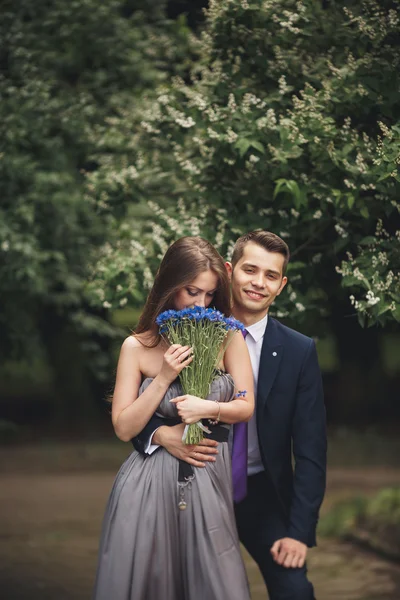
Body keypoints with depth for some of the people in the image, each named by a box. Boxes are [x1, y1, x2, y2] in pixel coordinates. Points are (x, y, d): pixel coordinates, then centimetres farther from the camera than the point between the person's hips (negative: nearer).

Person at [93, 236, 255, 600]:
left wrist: (208, 409, -15)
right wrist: (164, 378, -13)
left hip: (209, 481, 1)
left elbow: (246, 407, 3)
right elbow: (124, 429, -4)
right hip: (150, 484, -1)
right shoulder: (137, 347, -2)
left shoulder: (227, 337, 1)